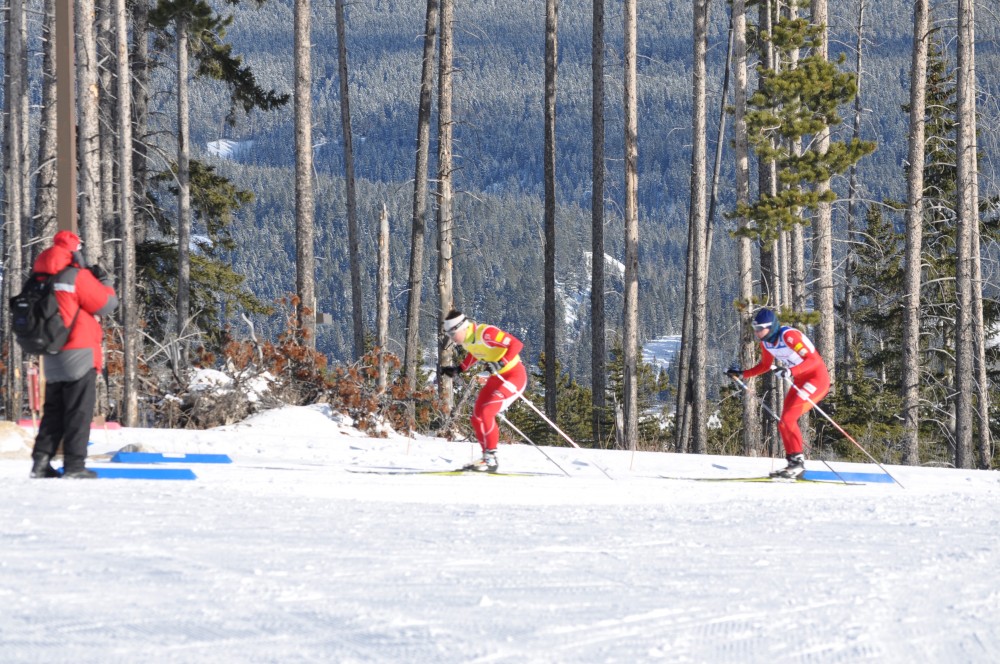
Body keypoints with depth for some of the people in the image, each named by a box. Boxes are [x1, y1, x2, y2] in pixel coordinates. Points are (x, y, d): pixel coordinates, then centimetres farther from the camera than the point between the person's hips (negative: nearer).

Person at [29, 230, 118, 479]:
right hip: (79, 356, -7)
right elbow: (107, 304, -8)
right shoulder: (77, 276, -12)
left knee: (53, 411, 13)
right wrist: (105, 282, 10)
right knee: (79, 412, -3)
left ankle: (41, 461, 6)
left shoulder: (43, 279, 10)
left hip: (52, 359, 7)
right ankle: (74, 464, -7)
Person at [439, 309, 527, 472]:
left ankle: (490, 458, -17)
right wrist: (458, 369, 15)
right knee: (477, 418, 6)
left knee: (485, 413, -22)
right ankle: (488, 458, 15)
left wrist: (501, 363, -40)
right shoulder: (465, 339, 1)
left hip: (514, 375, -9)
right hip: (496, 377, 9)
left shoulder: (486, 334, -27)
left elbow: (516, 344, -30)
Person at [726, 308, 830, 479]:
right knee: (784, 423, 7)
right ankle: (793, 464, 12)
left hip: (817, 378, -9)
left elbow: (813, 359, -30)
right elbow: (765, 366, 19)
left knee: (788, 419, -18)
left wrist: (790, 371, -43)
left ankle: (798, 461, -13)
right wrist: (742, 374, 9)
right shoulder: (766, 342, 1)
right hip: (800, 381, 9)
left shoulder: (789, 336, -25)